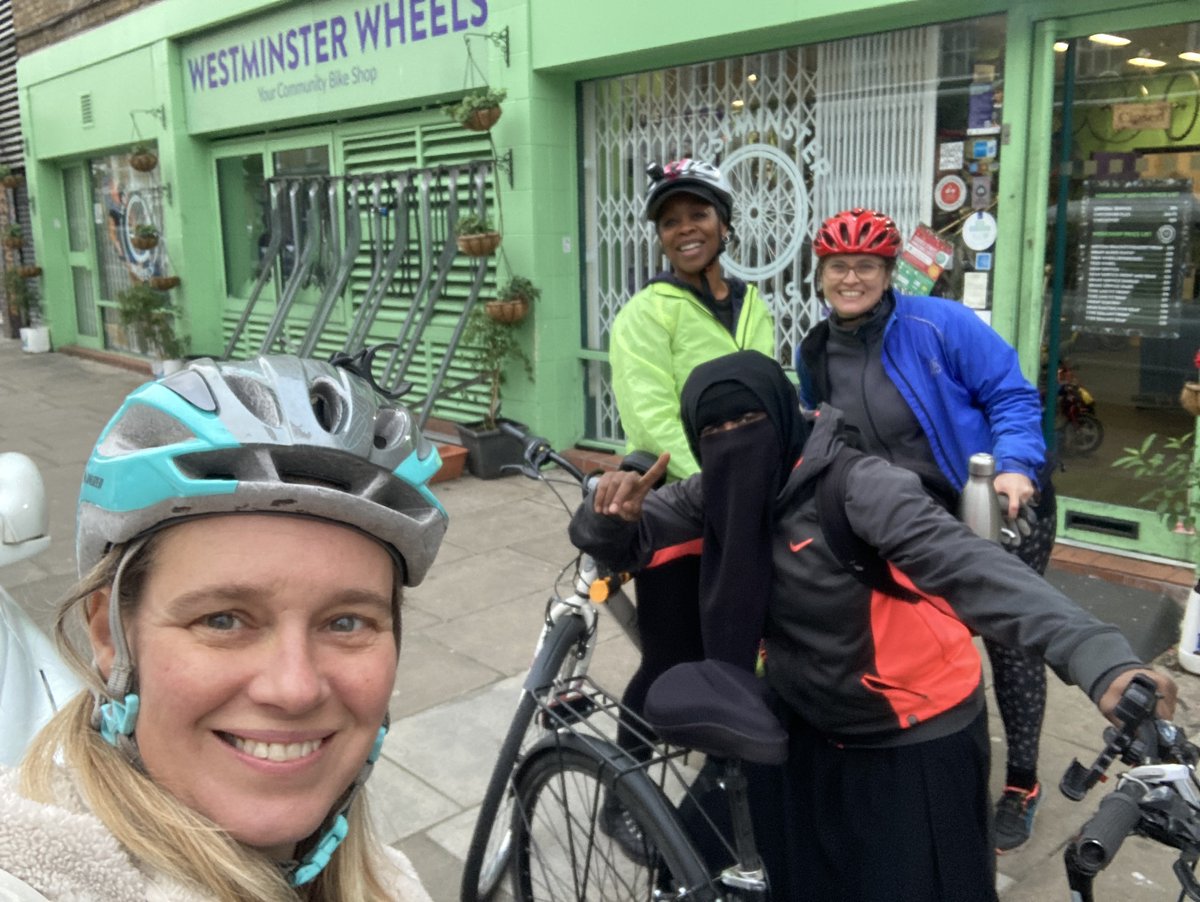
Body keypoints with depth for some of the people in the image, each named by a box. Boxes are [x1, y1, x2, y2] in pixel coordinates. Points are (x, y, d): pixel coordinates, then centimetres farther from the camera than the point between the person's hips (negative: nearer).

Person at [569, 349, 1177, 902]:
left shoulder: (857, 487, -28)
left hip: (916, 741, -5)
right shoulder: (718, 497, -8)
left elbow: (975, 570, -38)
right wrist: (612, 511, -26)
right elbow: (617, 543, -1)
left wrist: (1101, 660, -52)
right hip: (811, 732, 6)